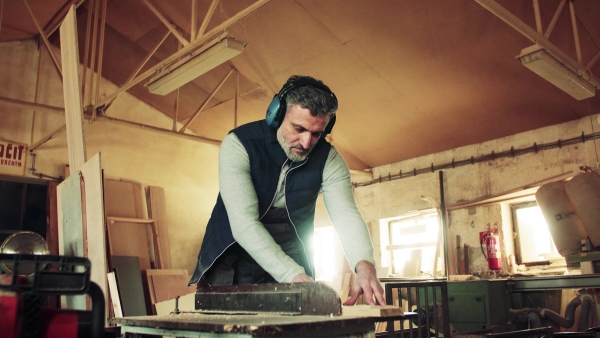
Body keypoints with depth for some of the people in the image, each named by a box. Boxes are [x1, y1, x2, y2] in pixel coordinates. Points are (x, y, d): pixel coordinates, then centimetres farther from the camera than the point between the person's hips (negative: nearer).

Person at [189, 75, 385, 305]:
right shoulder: (238, 145, -21)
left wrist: (364, 265, -43)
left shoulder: (329, 159, -11)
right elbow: (244, 222, -30)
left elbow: (346, 215, -23)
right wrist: (294, 276, -40)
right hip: (232, 264, -2)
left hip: (292, 263, 2)